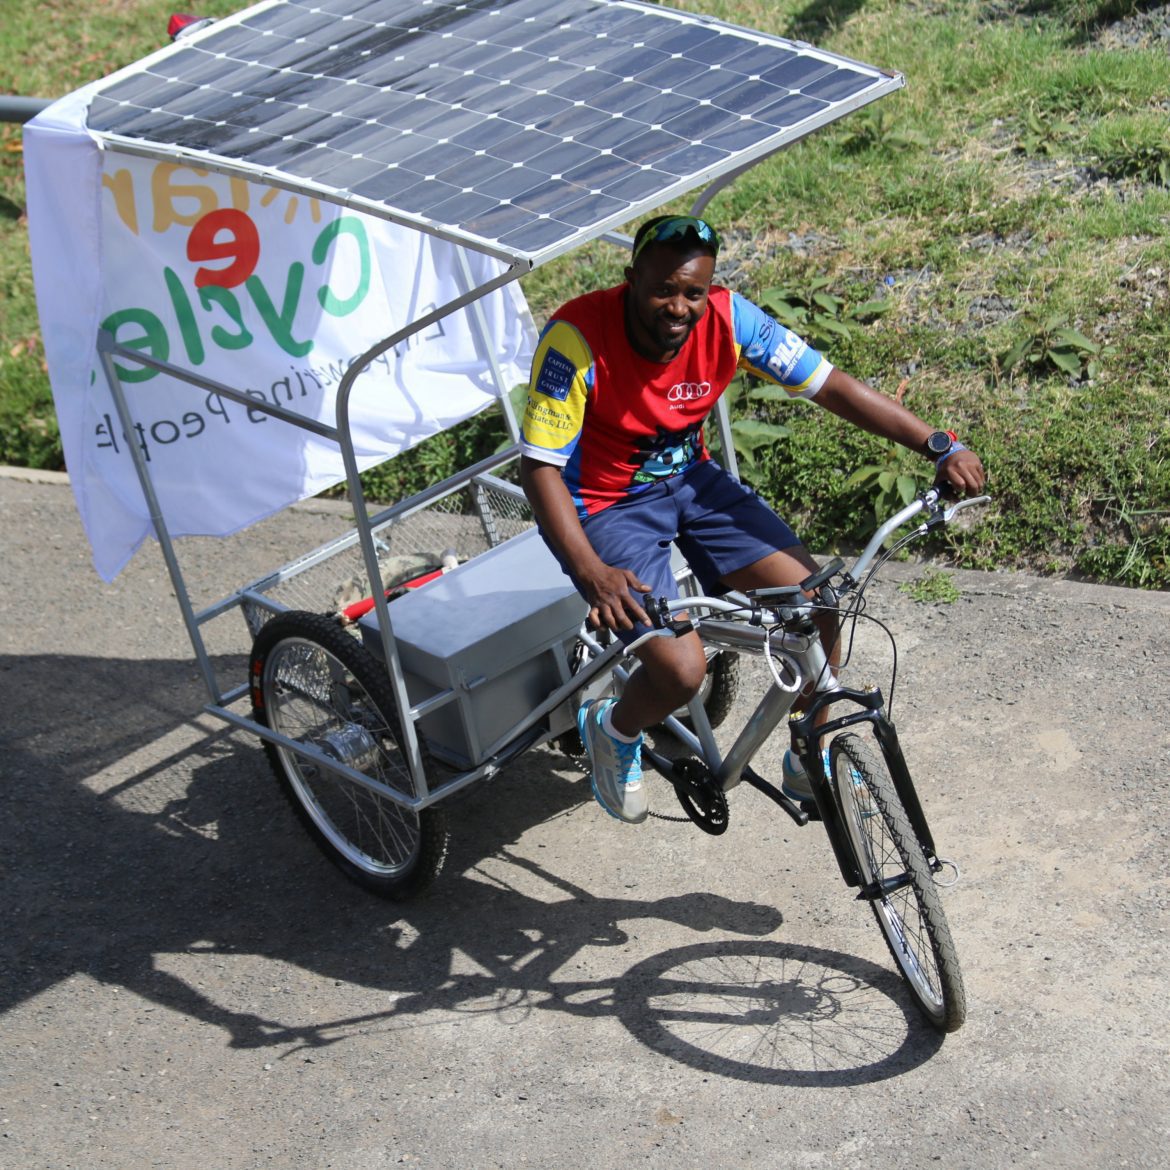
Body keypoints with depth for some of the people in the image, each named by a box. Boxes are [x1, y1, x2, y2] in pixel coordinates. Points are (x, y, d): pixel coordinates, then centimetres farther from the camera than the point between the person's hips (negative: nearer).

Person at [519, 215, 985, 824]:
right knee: (682, 671, -21)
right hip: (604, 505, -5)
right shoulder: (578, 338, -28)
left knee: (817, 608, -8)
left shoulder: (728, 318, -17)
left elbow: (829, 385, -12)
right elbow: (540, 466, -27)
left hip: (691, 481, 5)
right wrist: (591, 572, -40)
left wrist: (941, 446, -19)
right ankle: (612, 732, 15)